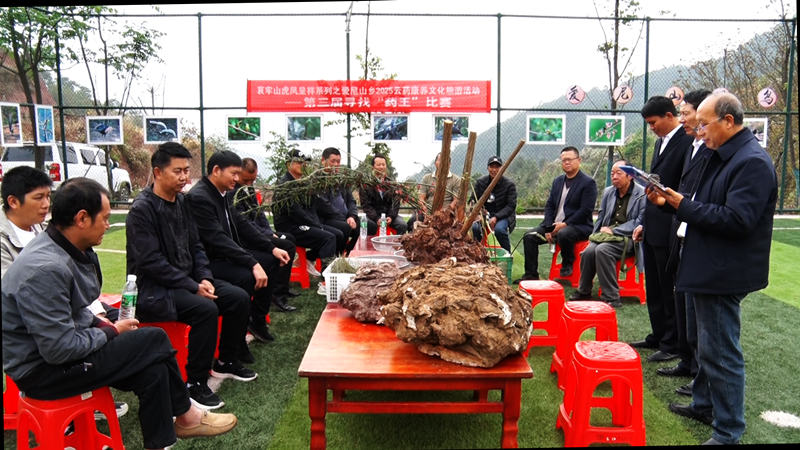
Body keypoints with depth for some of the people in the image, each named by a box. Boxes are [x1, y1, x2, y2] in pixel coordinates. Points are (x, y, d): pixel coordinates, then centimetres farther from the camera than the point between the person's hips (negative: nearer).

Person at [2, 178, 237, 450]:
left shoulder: (68, 250, 2)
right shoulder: (45, 269, -28)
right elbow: (60, 350, -28)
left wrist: (103, 325, -1)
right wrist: (112, 332, -13)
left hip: (61, 348, 9)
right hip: (43, 369, -9)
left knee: (153, 368, -6)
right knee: (155, 341, -13)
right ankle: (184, 415, 7)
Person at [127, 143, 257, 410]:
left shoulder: (181, 202, 8)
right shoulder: (142, 209, -15)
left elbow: (195, 246, 12)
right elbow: (151, 263, -21)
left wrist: (205, 278, -5)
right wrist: (194, 287, -21)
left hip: (187, 280, 8)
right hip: (154, 288, -8)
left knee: (239, 297, -3)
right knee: (205, 309, -30)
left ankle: (226, 361, 15)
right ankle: (195, 383, -16)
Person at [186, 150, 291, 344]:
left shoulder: (222, 193, 7)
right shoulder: (198, 198, -22)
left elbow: (242, 224, 12)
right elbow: (217, 238, -30)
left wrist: (272, 248, 3)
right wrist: (253, 264, -33)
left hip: (225, 254, 10)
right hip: (207, 261, -10)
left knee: (271, 260, 8)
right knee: (246, 277, -32)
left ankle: (257, 320, 16)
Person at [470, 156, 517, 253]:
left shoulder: (509, 185, -4)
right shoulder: (480, 182, 5)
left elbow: (511, 206, -7)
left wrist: (496, 217, -20)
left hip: (502, 216, -2)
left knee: (499, 229, -35)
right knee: (474, 227, -29)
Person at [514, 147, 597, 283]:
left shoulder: (588, 183, -6)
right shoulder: (558, 181, 15)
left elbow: (585, 210, -15)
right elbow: (549, 205, 11)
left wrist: (564, 224, -20)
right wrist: (549, 227, -4)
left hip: (579, 226, -7)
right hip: (555, 224, 7)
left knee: (563, 234, -38)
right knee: (529, 236, -10)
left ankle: (568, 264, -8)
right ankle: (531, 274, -5)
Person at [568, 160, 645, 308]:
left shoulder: (642, 194, -5)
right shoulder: (608, 192, 16)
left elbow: (640, 221, -14)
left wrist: (614, 230, -16)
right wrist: (595, 235, 8)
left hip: (628, 238, -5)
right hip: (606, 235, 5)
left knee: (602, 250, -32)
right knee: (589, 251, -24)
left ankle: (611, 298, -23)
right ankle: (583, 292, -4)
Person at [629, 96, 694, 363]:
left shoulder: (688, 142, -15)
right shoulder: (661, 142, 15)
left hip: (670, 230, -9)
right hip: (653, 228, 9)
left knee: (669, 289, 2)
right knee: (653, 288, 17)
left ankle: (673, 345, 16)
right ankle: (658, 336, 31)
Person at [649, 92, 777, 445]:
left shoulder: (753, 163, -18)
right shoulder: (721, 156, 13)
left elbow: (735, 219, -27)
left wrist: (682, 204, -22)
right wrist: (669, 202, 3)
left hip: (722, 275, -10)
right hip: (703, 269, 10)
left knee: (720, 351, -1)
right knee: (704, 344, 21)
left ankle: (728, 431, 13)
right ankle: (704, 405, 38)